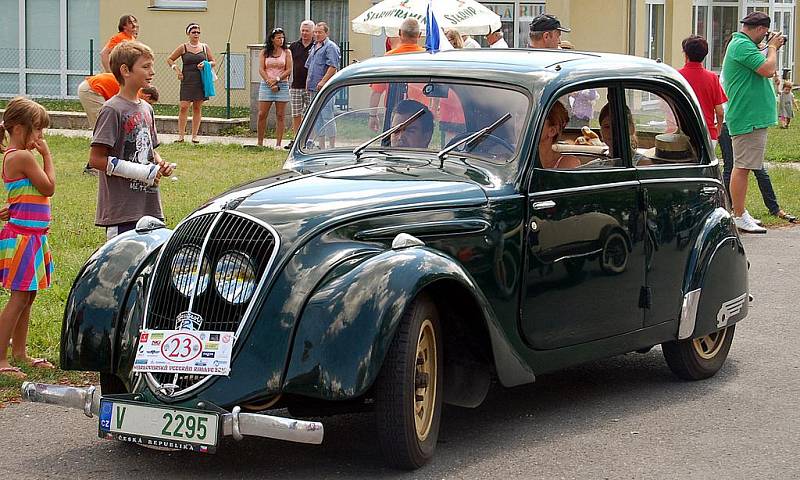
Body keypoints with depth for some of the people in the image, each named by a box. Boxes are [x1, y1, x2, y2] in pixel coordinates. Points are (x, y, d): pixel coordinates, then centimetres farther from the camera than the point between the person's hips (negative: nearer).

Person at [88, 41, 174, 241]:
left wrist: (160, 164, 3)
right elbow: (96, 159, -15)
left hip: (150, 207, 8)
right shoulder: (113, 110, -10)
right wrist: (141, 172, -16)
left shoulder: (146, 109, 14)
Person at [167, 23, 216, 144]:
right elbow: (169, 59, 11)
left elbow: (213, 62, 14)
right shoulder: (183, 47, 4)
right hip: (187, 81, -2)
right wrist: (177, 70, -2)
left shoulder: (205, 47, 9)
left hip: (201, 81, 2)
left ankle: (194, 136, 10)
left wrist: (206, 64, -7)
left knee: (197, 108, 5)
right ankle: (181, 135, -6)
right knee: (184, 107, -10)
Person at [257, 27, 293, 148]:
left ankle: (278, 143, 1)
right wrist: (270, 83, -12)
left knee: (280, 115, 0)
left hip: (282, 85, 0)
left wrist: (277, 79, -12)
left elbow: (289, 70, 0)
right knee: (262, 114, -3)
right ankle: (260, 142, 5)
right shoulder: (264, 52, 6)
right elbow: (261, 69, -1)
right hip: (266, 84, 0)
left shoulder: (286, 52, 6)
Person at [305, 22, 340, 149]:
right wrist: (308, 81, 15)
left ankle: (332, 146, -8)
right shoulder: (314, 47, 19)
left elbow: (333, 67, -17)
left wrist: (323, 81, -22)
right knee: (317, 117, 11)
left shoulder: (330, 47, -8)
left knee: (327, 117, -10)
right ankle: (321, 146, 17)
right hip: (313, 88, 9)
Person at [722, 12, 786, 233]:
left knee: (742, 167, 16)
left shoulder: (739, 44, 18)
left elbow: (760, 67, 24)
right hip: (749, 117, -11)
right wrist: (772, 47, -8)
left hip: (746, 117, 11)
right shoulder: (743, 46, -16)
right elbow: (768, 70, -23)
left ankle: (740, 213, 24)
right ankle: (739, 217, -6)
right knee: (742, 168, -8)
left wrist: (772, 48, 15)